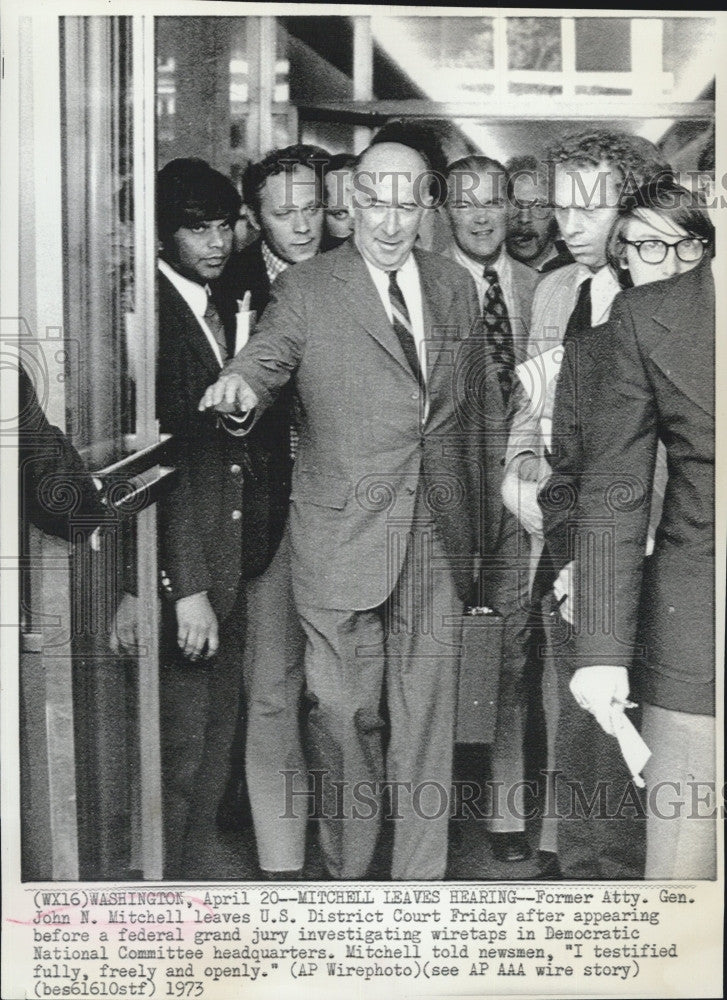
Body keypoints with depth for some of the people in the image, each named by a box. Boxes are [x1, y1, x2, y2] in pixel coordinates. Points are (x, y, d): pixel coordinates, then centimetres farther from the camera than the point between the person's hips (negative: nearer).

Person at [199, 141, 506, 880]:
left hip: (440, 539, 3)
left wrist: (484, 522, 15)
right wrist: (242, 384, -41)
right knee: (343, 712, 4)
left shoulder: (455, 288, 11)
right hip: (342, 536, -3)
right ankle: (348, 872, 24)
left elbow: (483, 409, 16)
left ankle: (420, 880, 22)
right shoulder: (306, 289, 0)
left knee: (427, 711, 9)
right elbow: (268, 353, -16)